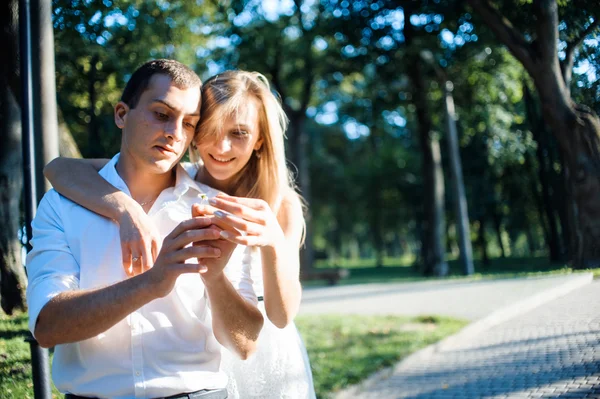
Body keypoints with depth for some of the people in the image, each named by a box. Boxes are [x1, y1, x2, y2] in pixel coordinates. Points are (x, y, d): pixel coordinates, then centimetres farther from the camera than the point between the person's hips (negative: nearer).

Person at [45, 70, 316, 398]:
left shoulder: (282, 203, -13)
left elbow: (282, 315, -24)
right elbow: (60, 168, -24)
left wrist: (273, 242, -43)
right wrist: (125, 207, -43)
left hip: (264, 360, 0)